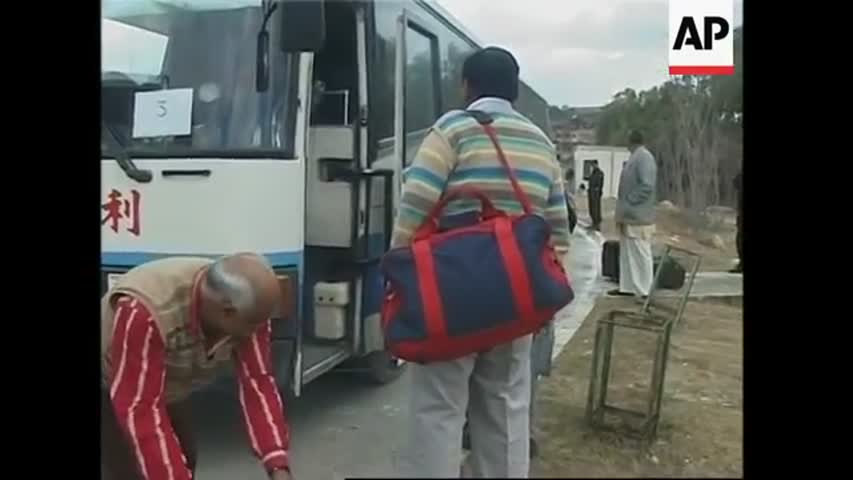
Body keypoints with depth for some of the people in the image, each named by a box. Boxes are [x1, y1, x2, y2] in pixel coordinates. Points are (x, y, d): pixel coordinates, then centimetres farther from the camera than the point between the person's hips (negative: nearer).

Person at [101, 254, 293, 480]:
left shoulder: (246, 304, -24)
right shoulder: (144, 312, -42)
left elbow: (257, 383, -21)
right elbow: (139, 409, -38)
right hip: (110, 388, -6)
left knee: (183, 460, 8)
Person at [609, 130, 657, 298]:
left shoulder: (644, 157, -15)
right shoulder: (634, 157, 16)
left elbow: (647, 186, -24)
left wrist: (629, 203, -20)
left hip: (638, 216, -10)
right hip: (629, 215, 10)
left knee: (641, 253, -3)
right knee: (627, 252, 14)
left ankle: (643, 290, 3)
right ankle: (628, 286, 21)